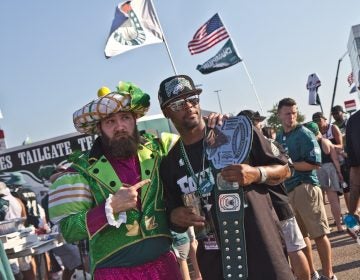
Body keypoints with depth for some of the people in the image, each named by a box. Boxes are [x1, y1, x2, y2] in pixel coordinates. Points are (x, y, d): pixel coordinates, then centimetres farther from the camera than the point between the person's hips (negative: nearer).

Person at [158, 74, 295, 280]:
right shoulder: (169, 164, 5)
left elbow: (284, 169, 1)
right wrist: (175, 217, -9)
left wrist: (256, 174, -18)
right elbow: (176, 220, 14)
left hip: (261, 249, -2)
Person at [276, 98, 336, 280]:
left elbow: (314, 163, -17)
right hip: (287, 190, 7)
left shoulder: (305, 135, -8)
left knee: (319, 233, 0)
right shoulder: (278, 137, 13)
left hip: (305, 188, -7)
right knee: (300, 235, 14)